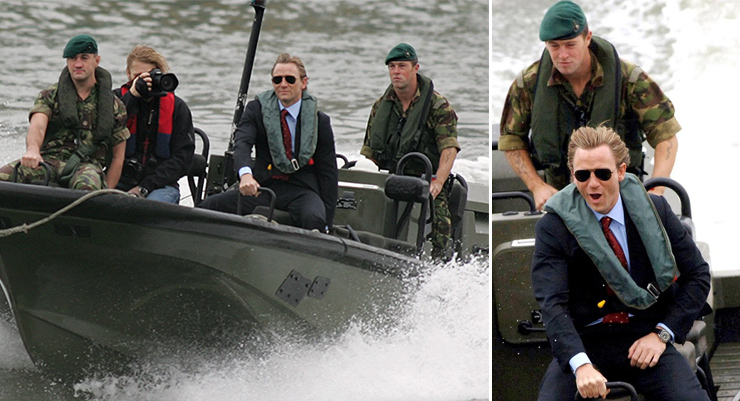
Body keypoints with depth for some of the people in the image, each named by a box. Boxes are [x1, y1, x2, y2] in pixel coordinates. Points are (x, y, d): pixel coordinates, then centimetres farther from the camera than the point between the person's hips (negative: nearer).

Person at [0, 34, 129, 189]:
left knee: (87, 186, -42)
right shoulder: (49, 96, 13)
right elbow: (37, 126, -8)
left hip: (88, 165, -1)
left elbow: (118, 157, 14)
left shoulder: (114, 106, 13)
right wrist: (32, 149, -33)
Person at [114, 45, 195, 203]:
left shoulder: (177, 107, 8)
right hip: (121, 182, 0)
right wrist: (132, 96, -13)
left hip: (161, 184, 0)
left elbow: (182, 158, 1)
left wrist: (144, 187, -10)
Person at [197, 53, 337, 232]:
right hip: (263, 186, 2)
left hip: (301, 190, -1)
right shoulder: (257, 109, 5)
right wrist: (245, 174, -39)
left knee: (313, 219, -37)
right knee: (208, 206, -20)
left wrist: (326, 223, -2)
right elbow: (242, 143, -15)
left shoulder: (320, 121, 4)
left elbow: (328, 173, 7)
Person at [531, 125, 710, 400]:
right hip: (584, 344, -1)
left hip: (645, 339, 1)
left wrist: (662, 334, -5)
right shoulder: (553, 227, -5)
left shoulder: (654, 210, 3)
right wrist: (581, 364, -32)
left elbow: (698, 275, 9)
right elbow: (552, 304, -16)